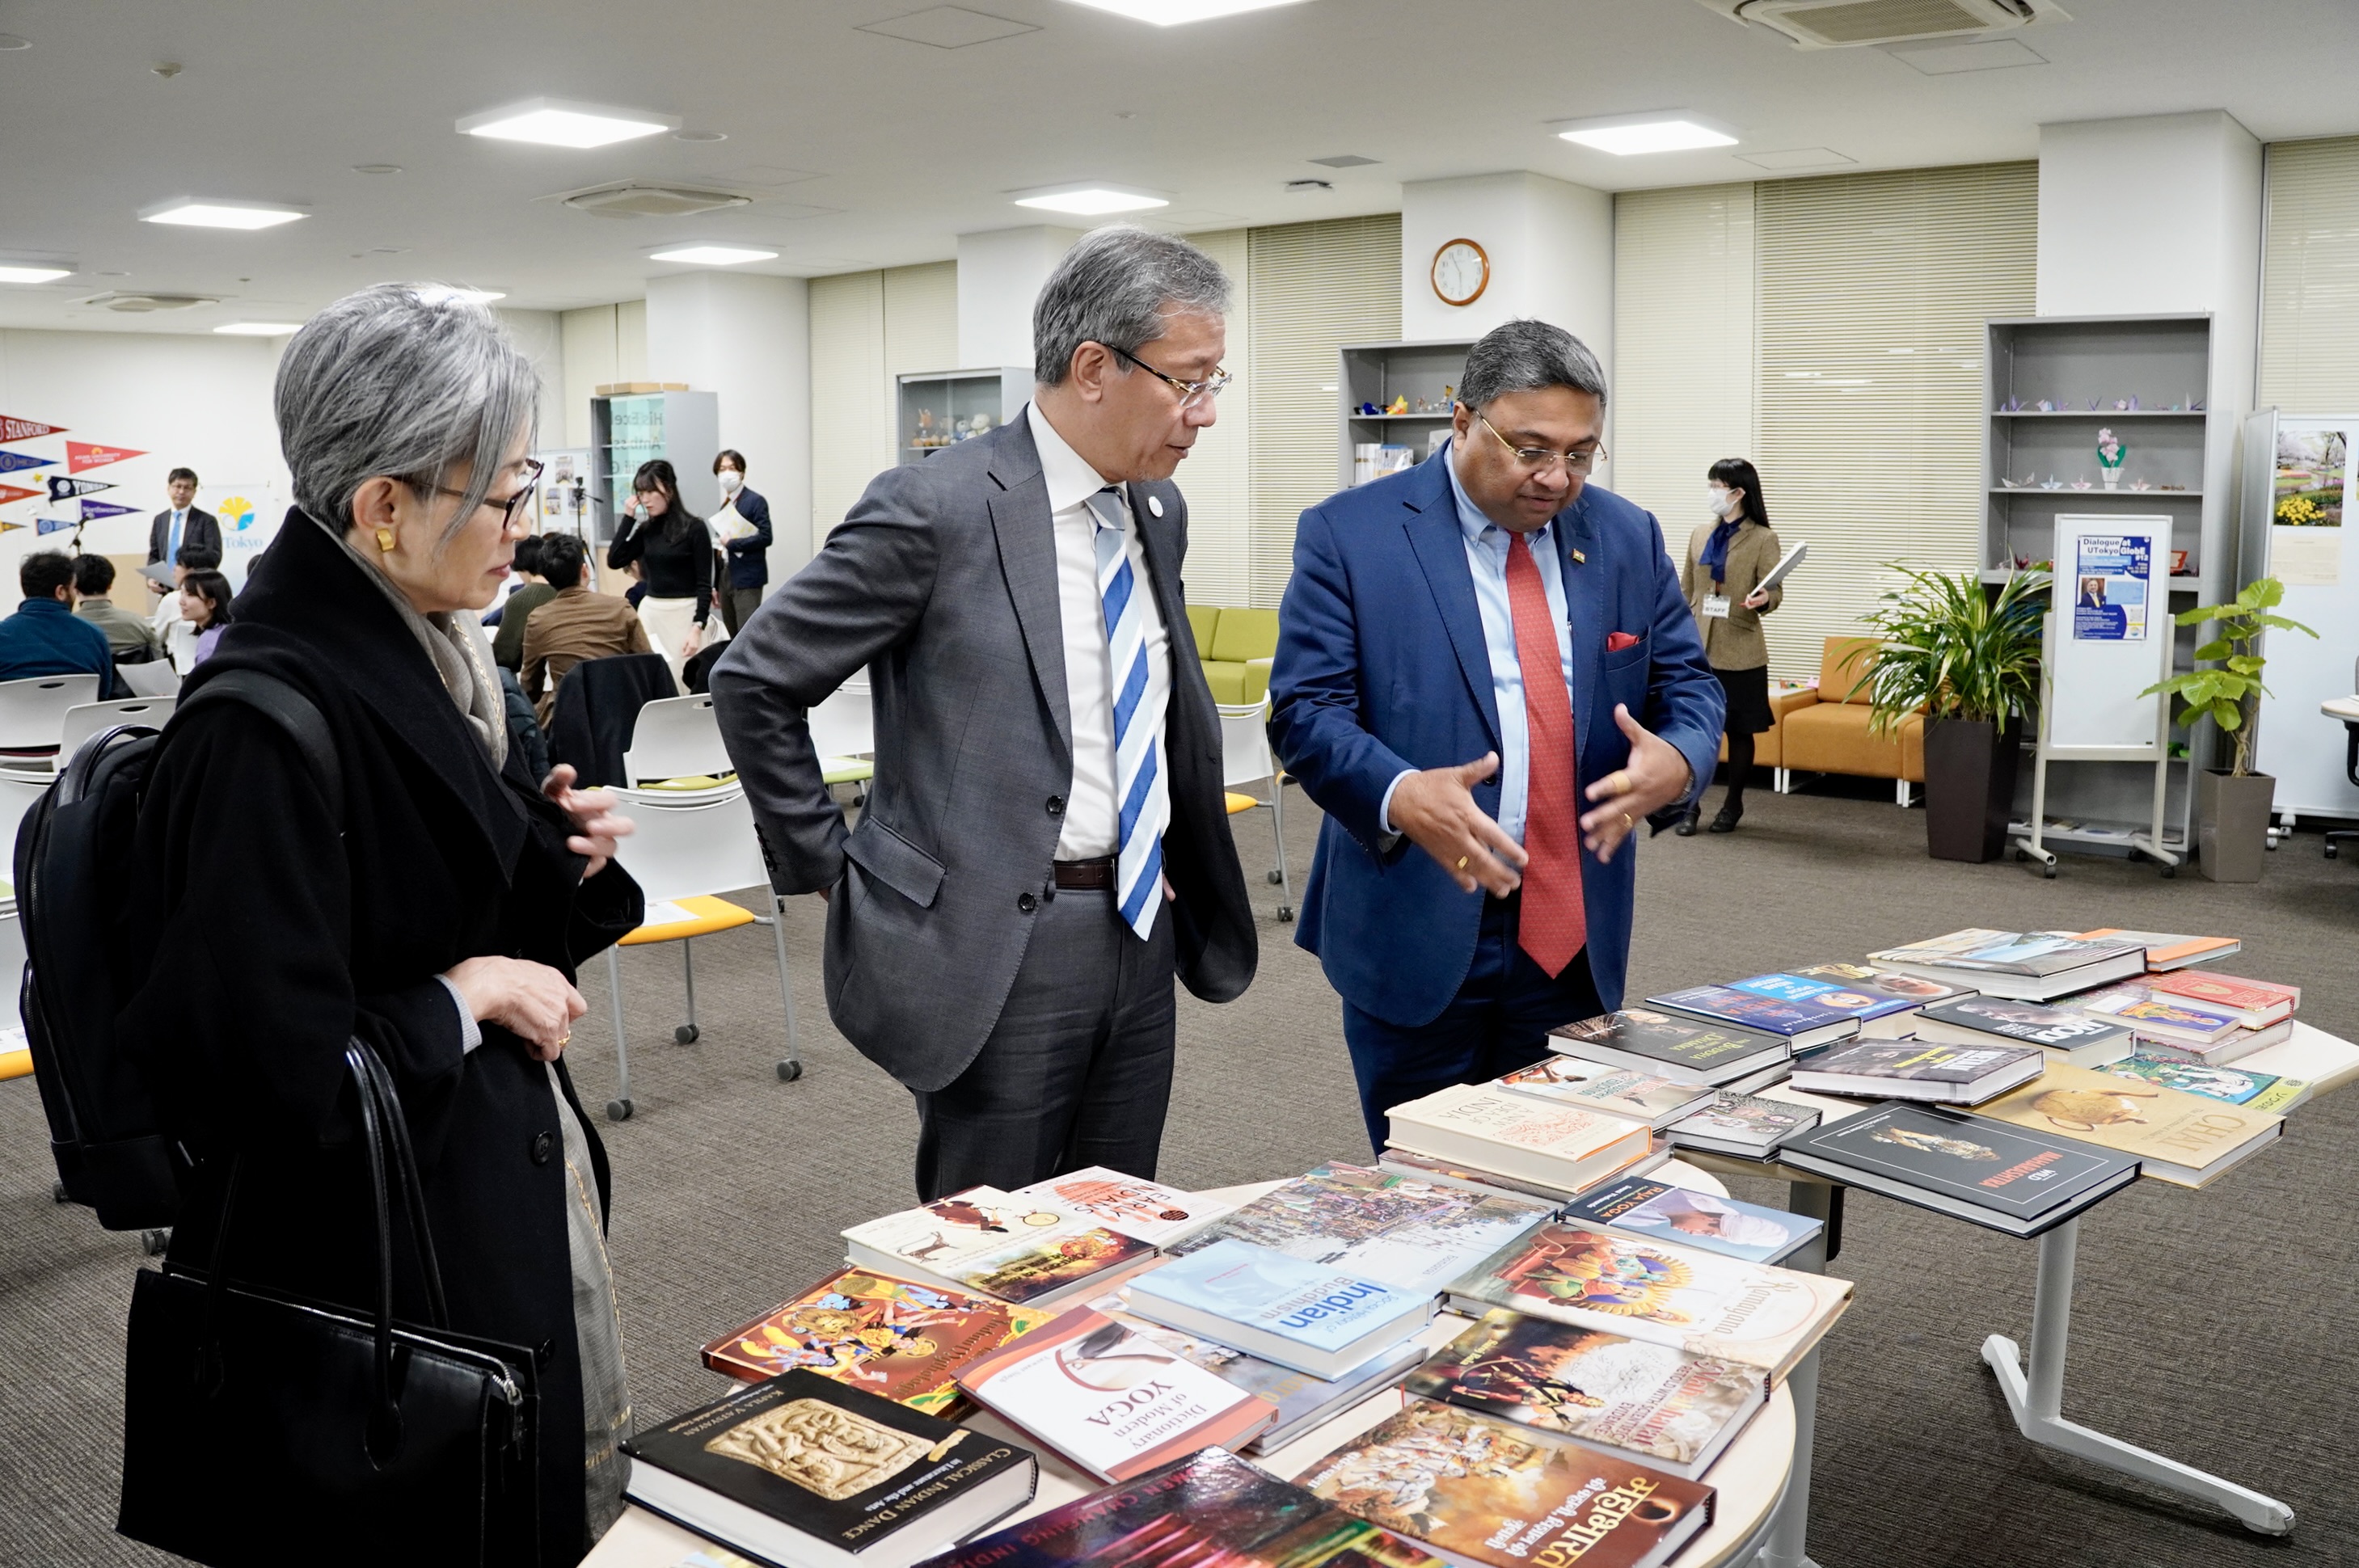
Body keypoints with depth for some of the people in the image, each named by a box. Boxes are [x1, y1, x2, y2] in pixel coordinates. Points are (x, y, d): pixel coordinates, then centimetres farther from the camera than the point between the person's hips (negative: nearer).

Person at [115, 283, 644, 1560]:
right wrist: (467, 1000, -17)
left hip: (511, 1176, 9)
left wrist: (546, 841, -1)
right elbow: (264, 1066, -27)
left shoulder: (410, 647, 3)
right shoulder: (264, 724, -26)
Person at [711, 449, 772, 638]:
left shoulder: (755, 501, -5)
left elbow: (765, 537, -15)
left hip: (747, 580, -7)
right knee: (732, 639, 9)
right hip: (726, 580, 7)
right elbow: (721, 544, 17)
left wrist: (731, 543, -14)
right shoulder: (725, 505, 13)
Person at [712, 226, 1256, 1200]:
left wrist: (1176, 873, 14)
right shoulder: (937, 508, -14)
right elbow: (752, 683, -9)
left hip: (1141, 930, 7)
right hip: (996, 948, -6)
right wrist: (827, 868, -5)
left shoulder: (1159, 512, 8)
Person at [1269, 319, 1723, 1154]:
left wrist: (1677, 758, -14)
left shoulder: (1627, 538, 7)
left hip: (1574, 933, 4)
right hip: (1415, 930, -3)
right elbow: (1306, 708, -11)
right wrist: (1401, 795, -31)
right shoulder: (1349, 534, -6)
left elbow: (1688, 681, 10)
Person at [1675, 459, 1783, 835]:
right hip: (1698, 648, 4)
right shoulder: (1700, 534, 10)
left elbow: (1775, 592, -7)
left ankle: (1733, 804, 20)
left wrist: (1764, 599, -30)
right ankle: (1690, 804, 9)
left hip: (1739, 652, -3)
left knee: (1739, 730, 6)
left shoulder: (1762, 539, -4)